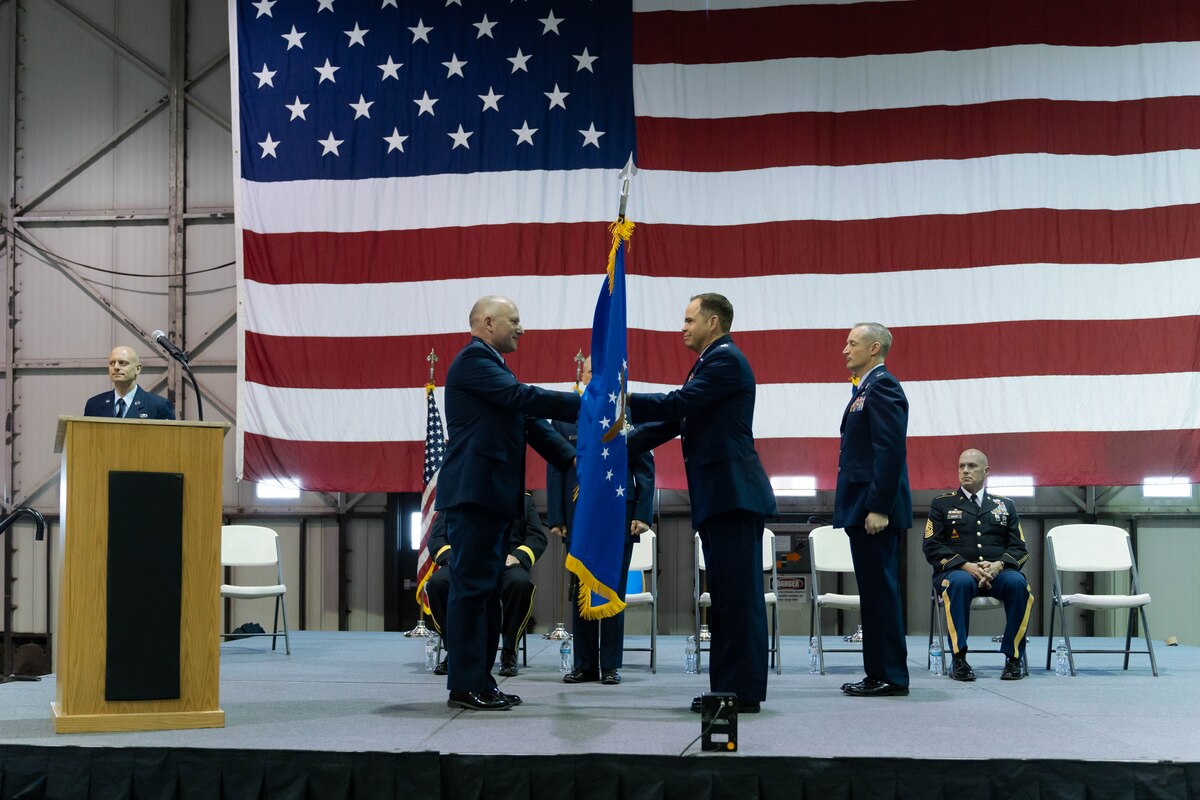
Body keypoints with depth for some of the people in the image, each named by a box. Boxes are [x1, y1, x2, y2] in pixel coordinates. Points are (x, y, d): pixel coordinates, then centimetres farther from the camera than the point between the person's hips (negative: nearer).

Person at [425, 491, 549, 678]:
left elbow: (537, 536, 10)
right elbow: (437, 538, 14)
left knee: (521, 583, -36)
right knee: (436, 582, -32)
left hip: (505, 564, -1)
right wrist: (451, 558, -8)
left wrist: (518, 556, -10)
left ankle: (509, 653, -20)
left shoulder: (523, 499, 20)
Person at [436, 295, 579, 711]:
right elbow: (524, 398, -20)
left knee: (486, 590, 11)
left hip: (493, 496, 10)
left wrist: (572, 459, 8)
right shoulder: (473, 360, -9)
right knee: (472, 587, -8)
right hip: (474, 492, -10)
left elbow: (529, 420, 18)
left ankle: (479, 680, 16)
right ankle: (465, 686, -5)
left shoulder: (491, 366, 22)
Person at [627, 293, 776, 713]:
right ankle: (730, 687, 16)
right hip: (720, 495, 10)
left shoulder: (726, 359, -8)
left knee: (738, 595, -8)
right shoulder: (712, 363, 23)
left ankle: (743, 690, -5)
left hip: (733, 493, -10)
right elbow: (675, 420, 21)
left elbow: (677, 404, -18)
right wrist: (621, 446, 14)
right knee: (728, 596, 11)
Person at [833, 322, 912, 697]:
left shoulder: (882, 386, -12)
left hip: (875, 508, -10)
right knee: (875, 591, 12)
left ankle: (889, 676, -1)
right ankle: (880, 673, 17)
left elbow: (890, 450, -19)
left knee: (880, 590, -6)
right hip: (863, 507, 10)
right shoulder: (867, 388, 19)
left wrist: (878, 507, -22)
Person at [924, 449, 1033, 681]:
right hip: (956, 572, -2)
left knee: (1018, 583, -33)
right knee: (960, 582, -38)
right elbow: (932, 546, 2)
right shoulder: (941, 504, 13)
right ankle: (959, 659, -32)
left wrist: (998, 565, -12)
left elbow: (1019, 548, 11)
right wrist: (966, 566, -14)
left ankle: (1014, 658, -22)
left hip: (997, 572, 2)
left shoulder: (1005, 505, 19)